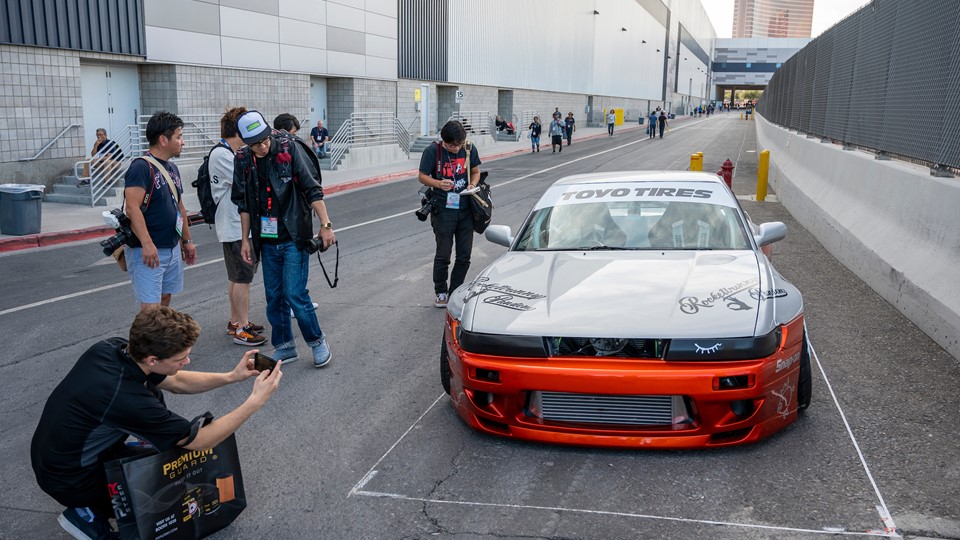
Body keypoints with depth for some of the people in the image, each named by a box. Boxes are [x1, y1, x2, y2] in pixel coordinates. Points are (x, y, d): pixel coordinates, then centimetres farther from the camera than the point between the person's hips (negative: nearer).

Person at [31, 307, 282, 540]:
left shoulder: (111, 347, -15)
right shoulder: (127, 399, -36)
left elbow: (176, 382, 3)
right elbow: (201, 441, -23)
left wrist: (231, 376, -9)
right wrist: (256, 400, -23)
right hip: (71, 481, -7)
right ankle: (89, 514, 5)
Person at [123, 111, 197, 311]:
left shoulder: (172, 168, 14)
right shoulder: (141, 167, -14)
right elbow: (133, 208, -23)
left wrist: (187, 240, 22)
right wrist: (147, 244, -30)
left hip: (173, 248, 9)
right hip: (148, 251, -8)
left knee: (165, 300, 15)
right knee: (151, 308, -10)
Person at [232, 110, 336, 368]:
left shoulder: (289, 148, -11)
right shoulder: (242, 161, 1)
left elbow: (312, 189, -10)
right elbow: (244, 204, 11)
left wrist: (325, 225, -14)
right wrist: (245, 239, 11)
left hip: (294, 237, -5)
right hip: (267, 241, 5)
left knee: (295, 293, -8)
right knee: (274, 297, 11)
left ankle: (317, 340, 13)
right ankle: (284, 346, 26)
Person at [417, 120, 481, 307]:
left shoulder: (469, 149, 0)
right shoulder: (432, 151, -9)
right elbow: (422, 176, -3)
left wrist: (473, 185, -9)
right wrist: (439, 184, -22)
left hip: (466, 210, 3)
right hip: (443, 210, -3)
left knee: (464, 255, 7)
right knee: (443, 255, 1)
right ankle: (440, 292, 20)